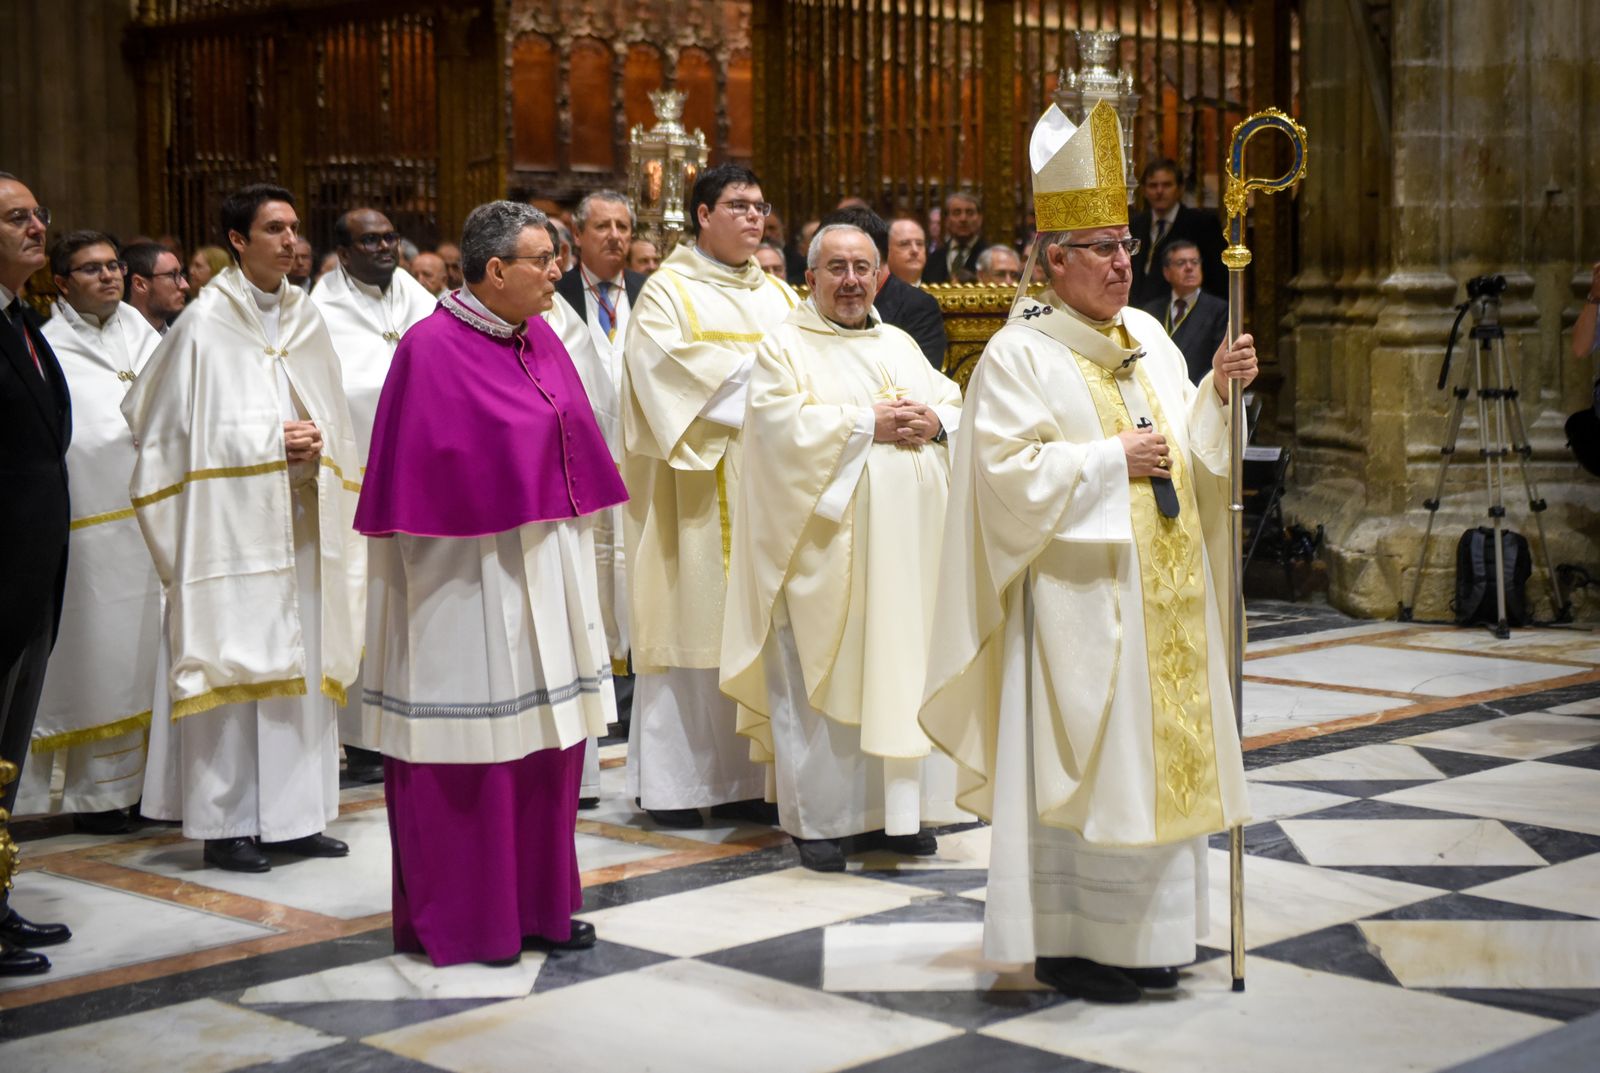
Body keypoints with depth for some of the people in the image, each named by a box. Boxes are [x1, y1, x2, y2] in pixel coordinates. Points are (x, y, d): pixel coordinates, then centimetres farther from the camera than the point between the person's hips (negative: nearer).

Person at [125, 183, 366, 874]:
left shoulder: (305, 318, 12)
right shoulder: (206, 323, -6)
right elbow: (189, 429, -8)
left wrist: (317, 444, -4)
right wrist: (274, 441, -13)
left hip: (302, 520, 6)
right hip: (234, 520, -6)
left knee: (302, 658, 7)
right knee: (233, 657, -4)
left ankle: (293, 816, 14)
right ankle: (226, 824, 3)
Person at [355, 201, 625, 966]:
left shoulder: (541, 340, 10)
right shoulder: (431, 350, -12)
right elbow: (421, 473, -13)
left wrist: (572, 551, 11)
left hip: (545, 572, 8)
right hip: (470, 579, -8)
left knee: (545, 740, 11)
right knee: (471, 742, 0)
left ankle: (537, 904, 22)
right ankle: (460, 922, 12)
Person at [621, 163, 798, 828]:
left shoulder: (778, 295, 20)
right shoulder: (668, 290, 2)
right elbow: (662, 361, -14)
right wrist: (750, 368, -14)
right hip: (696, 487, -5)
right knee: (689, 620, -5)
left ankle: (743, 778, 7)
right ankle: (671, 782, 2)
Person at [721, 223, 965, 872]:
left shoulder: (901, 345, 18)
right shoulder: (785, 347, 0)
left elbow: (956, 403, 14)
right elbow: (782, 425, -15)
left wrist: (936, 421, -8)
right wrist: (868, 424, -17)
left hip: (905, 545, 6)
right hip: (826, 545, -5)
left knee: (899, 669, 7)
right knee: (821, 678, -2)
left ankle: (894, 810, 16)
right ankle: (818, 819, 6)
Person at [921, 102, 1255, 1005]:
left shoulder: (1149, 337, 12)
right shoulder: (1019, 354, -9)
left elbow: (1189, 447, 15)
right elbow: (1008, 469, -17)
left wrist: (1219, 393, -2)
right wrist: (1111, 460, -16)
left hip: (1164, 591, 7)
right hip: (1080, 592, -7)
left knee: (1159, 752, 10)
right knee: (1080, 759, -4)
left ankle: (1141, 933, 21)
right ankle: (1065, 941, 7)